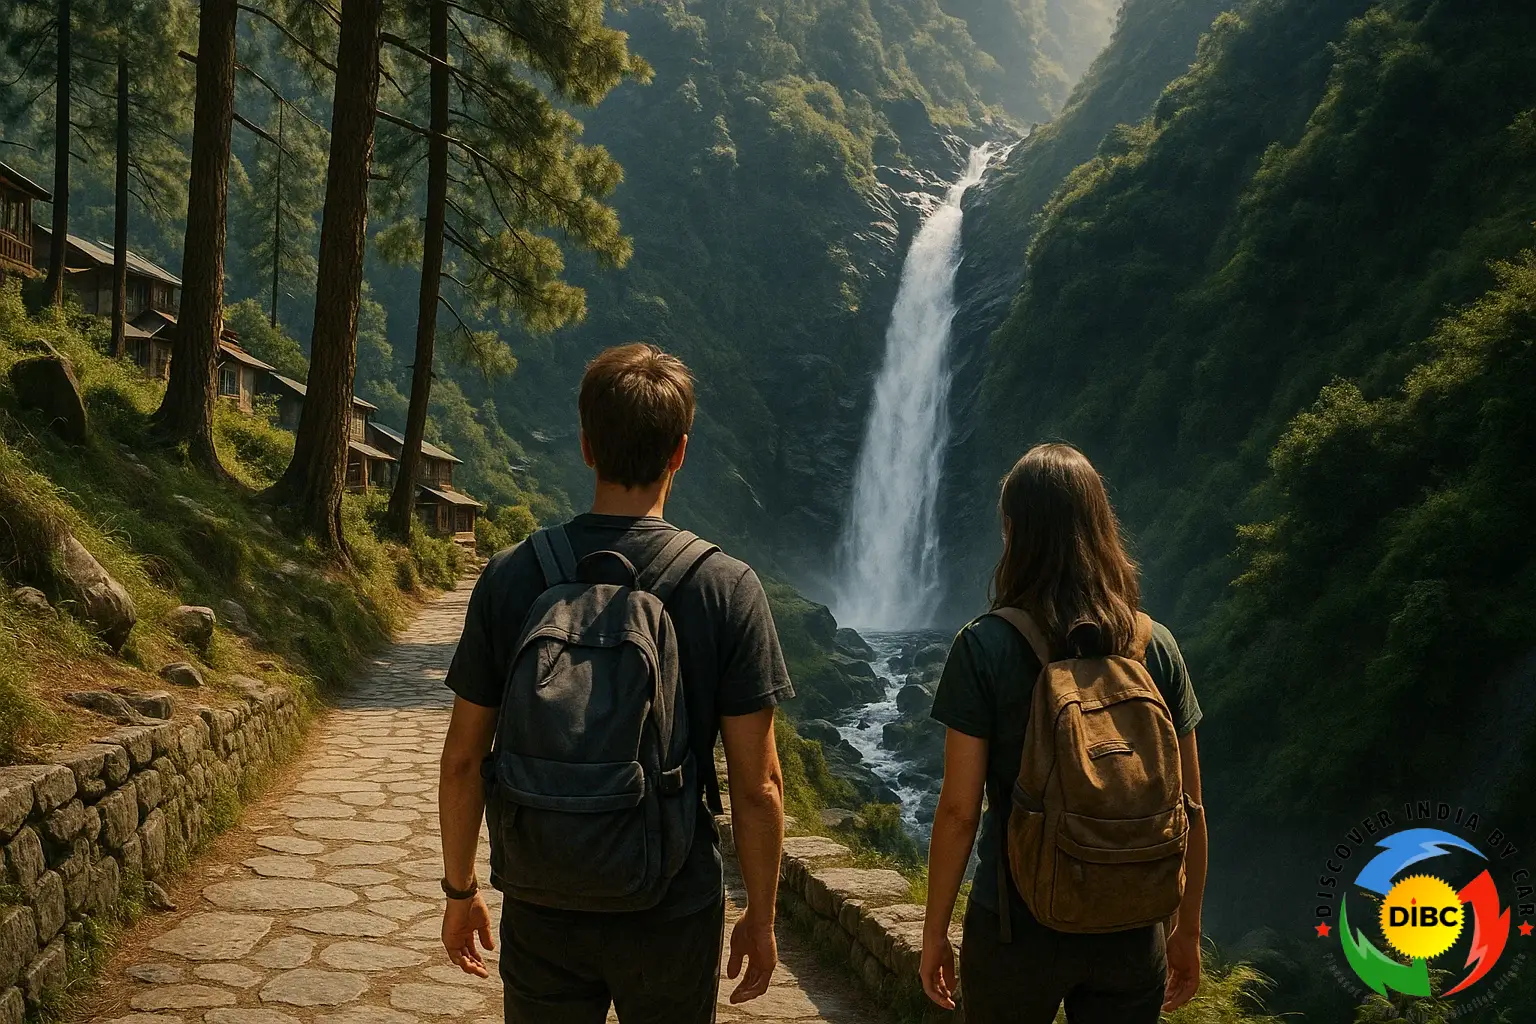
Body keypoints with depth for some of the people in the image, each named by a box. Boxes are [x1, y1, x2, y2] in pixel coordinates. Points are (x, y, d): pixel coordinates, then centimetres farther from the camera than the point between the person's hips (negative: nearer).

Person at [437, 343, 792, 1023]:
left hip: (541, 910, 1)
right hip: (674, 914, -1)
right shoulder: (727, 589, -14)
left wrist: (460, 890, 10)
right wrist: (761, 917, 2)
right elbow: (757, 786, -12)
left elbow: (463, 760, -4)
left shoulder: (510, 577, -9)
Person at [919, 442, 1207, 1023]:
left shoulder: (985, 647, -13)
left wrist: (934, 931, 0)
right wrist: (1187, 932, 13)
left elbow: (958, 809, -12)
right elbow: (1189, 807, 1)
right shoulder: (1157, 648, -4)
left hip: (1016, 928, -2)